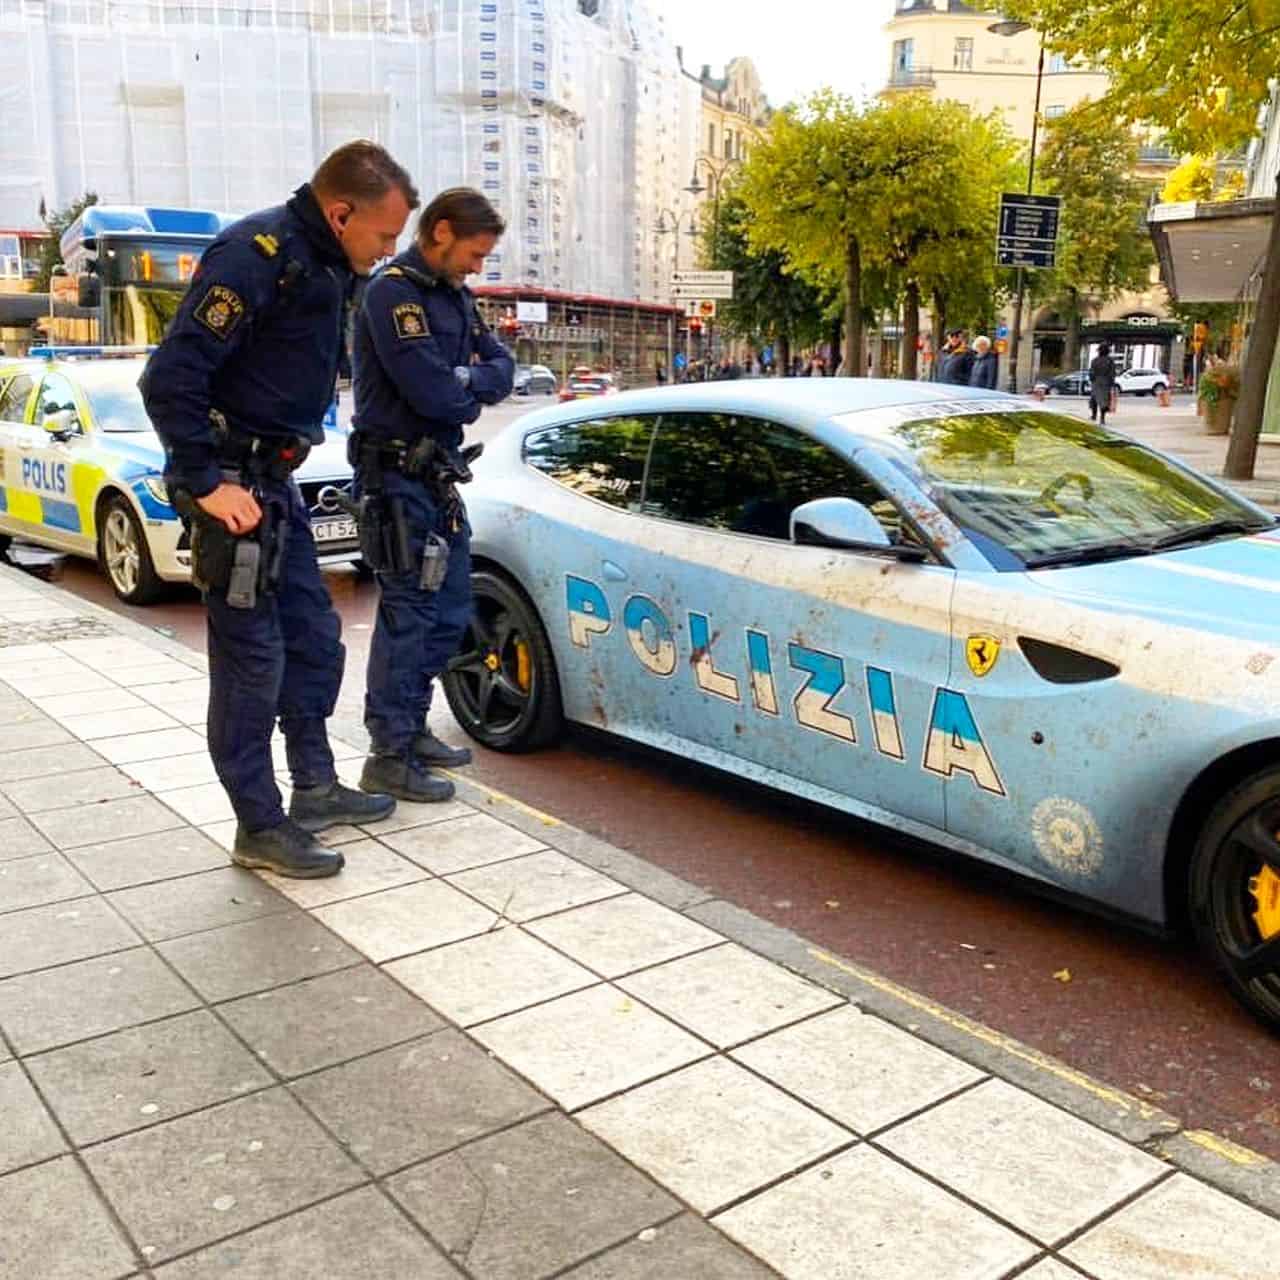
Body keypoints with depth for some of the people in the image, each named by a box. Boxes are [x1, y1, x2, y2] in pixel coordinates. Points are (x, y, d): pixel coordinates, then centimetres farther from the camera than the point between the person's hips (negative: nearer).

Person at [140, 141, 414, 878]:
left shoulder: (325, 264, 10)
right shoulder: (258, 253, -19)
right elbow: (170, 377, -24)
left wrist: (276, 468, 15)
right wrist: (206, 483, -23)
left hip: (276, 479, 9)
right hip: (233, 484, -9)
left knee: (313, 636, 15)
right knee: (252, 658, -3)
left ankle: (315, 787, 29)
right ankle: (260, 829, 8)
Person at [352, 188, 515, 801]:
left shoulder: (455, 296, 15)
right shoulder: (392, 293, -14)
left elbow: (502, 367, 9)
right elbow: (434, 393, -23)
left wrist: (466, 381, -11)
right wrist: (475, 389, -3)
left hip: (440, 474, 9)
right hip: (399, 474, -9)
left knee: (449, 611, 14)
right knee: (408, 611, -6)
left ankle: (412, 727, 28)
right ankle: (390, 756, 2)